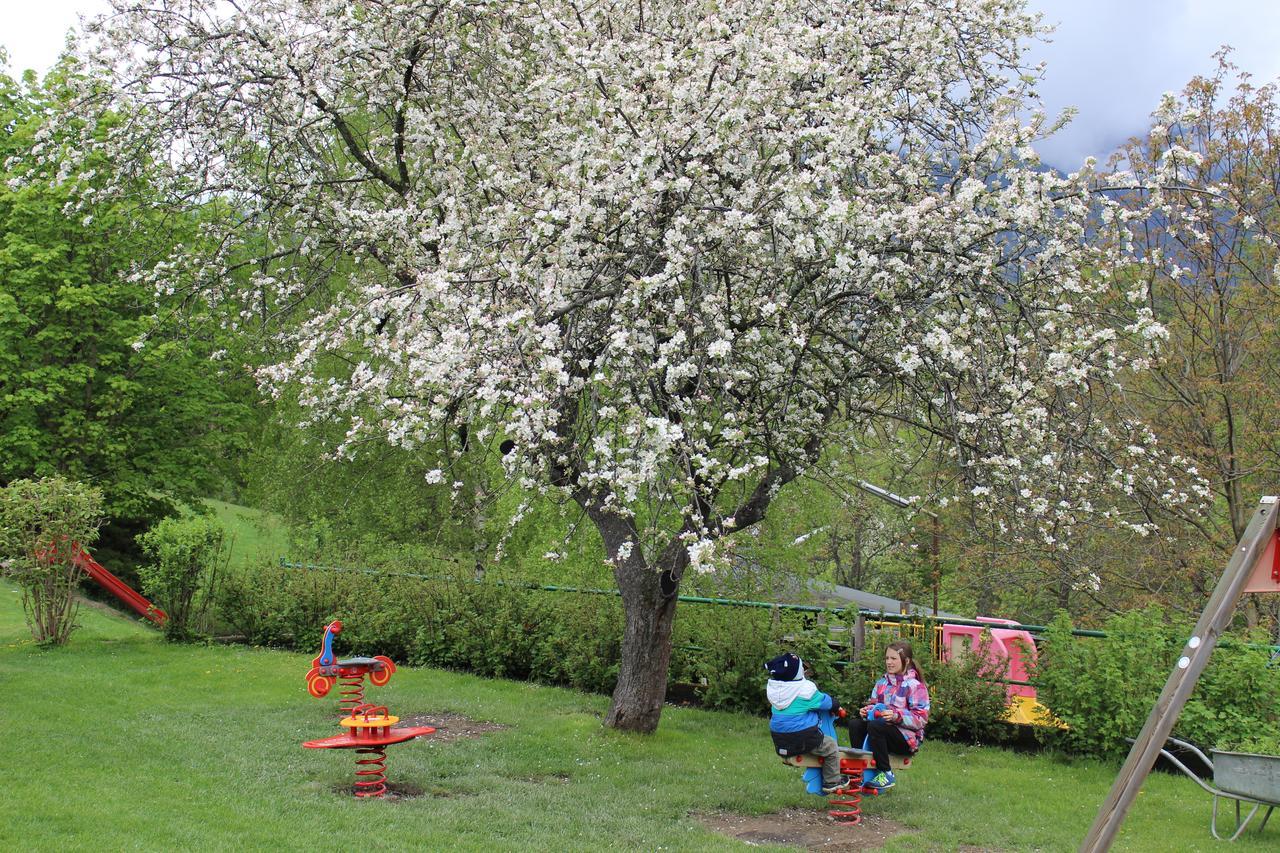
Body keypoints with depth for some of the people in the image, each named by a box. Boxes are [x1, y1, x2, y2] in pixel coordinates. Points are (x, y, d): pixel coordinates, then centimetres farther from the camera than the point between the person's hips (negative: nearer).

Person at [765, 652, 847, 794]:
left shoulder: (772, 687, 3)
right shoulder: (806, 689, -17)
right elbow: (826, 702, -4)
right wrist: (835, 707, 19)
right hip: (803, 740, -7)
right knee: (831, 747, 13)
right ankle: (831, 782, 17)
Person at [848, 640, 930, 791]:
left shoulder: (915, 686, -9)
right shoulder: (882, 683, 12)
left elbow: (921, 718, -15)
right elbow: (874, 704, 20)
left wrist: (897, 716, -29)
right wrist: (867, 710, -4)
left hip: (908, 740, -7)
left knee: (875, 726, -31)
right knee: (855, 723, -13)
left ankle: (886, 774, -20)